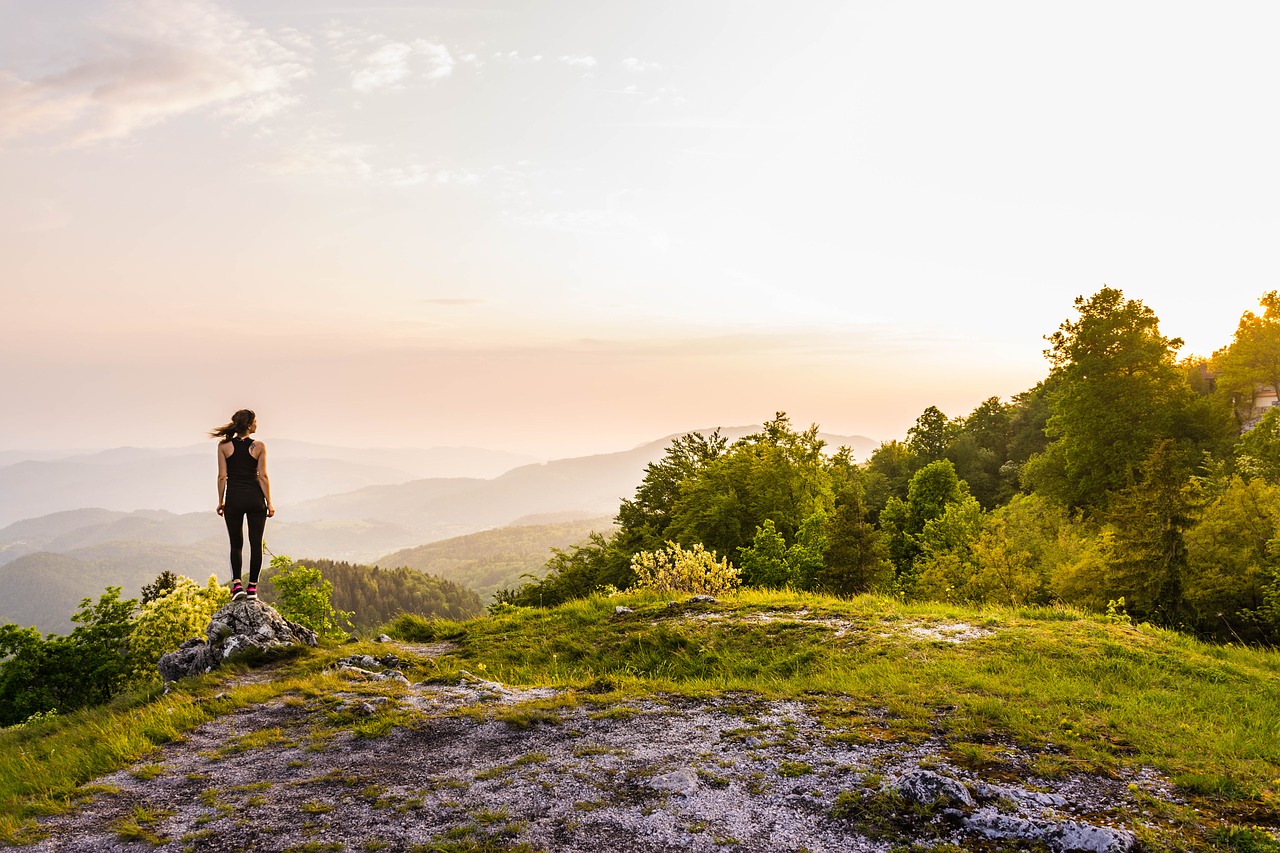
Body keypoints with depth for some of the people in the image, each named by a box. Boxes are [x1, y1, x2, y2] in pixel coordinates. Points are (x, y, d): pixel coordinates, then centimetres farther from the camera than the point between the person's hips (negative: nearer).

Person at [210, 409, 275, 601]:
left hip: (234, 498, 1)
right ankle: (252, 587, 5)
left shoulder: (224, 446, 0)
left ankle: (237, 584, -3)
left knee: (236, 544, 10)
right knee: (256, 543, 5)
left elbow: (222, 476, -1)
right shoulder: (259, 447, -4)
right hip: (255, 498, -1)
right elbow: (263, 476, -4)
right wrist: (269, 502, 1)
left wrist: (221, 502, 7)